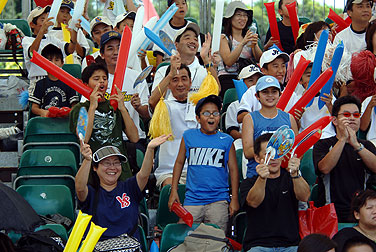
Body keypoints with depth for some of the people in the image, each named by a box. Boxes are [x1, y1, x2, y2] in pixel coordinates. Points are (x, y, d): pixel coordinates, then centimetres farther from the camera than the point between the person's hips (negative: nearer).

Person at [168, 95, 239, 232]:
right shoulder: (188, 136, 7)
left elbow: (233, 169, 8)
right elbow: (179, 162, 13)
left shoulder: (227, 140, 5)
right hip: (192, 199, 1)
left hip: (218, 200, -1)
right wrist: (173, 191, 9)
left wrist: (234, 199, 4)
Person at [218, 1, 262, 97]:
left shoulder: (250, 36, 17)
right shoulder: (224, 38, 3)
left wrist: (254, 45, -14)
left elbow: (260, 60, 4)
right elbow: (229, 62, -12)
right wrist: (242, 43, -18)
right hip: (228, 78, -4)